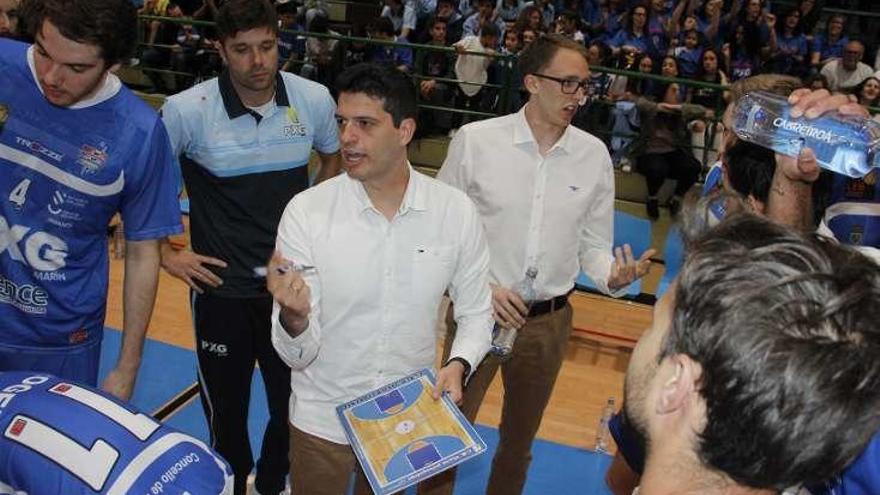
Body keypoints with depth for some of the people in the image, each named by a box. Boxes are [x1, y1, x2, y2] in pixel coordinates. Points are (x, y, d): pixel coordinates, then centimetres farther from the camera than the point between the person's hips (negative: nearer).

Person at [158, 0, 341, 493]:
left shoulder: (315, 99, -7)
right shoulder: (187, 110, -15)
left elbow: (333, 157, 14)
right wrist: (164, 252, -4)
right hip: (221, 286, -2)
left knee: (293, 402, 16)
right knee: (226, 410, 13)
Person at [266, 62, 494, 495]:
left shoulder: (456, 212, -13)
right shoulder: (305, 212, -17)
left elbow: (476, 312, 1)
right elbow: (297, 355, -16)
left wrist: (458, 364, -17)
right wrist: (294, 317, -37)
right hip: (322, 420, -1)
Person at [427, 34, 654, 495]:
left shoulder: (595, 154, -2)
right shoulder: (475, 140, -11)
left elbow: (593, 244, 4)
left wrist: (612, 276, -17)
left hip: (550, 320, 3)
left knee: (519, 439, 21)